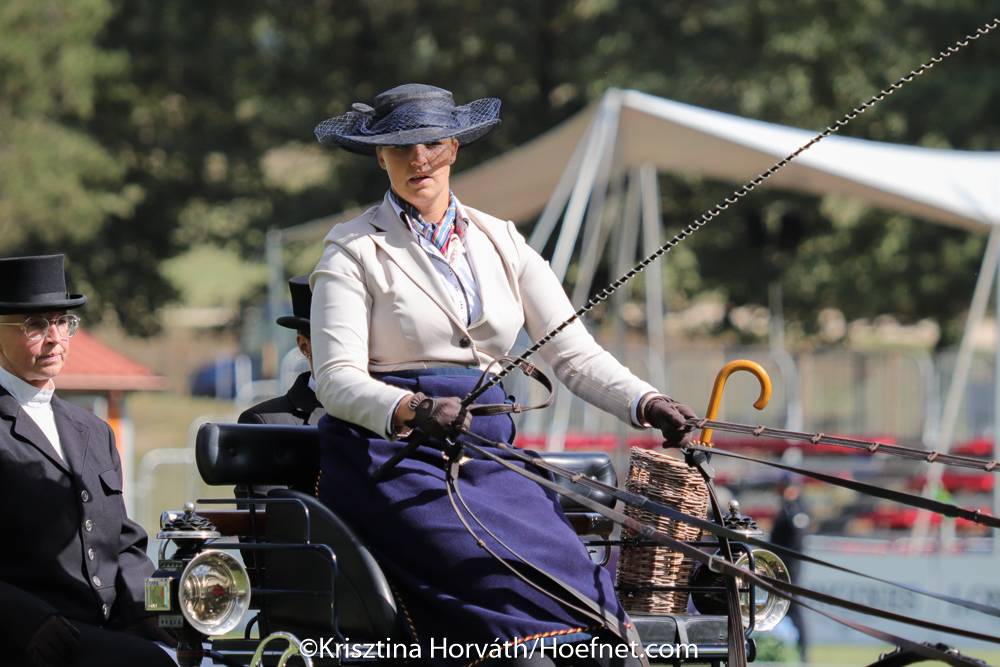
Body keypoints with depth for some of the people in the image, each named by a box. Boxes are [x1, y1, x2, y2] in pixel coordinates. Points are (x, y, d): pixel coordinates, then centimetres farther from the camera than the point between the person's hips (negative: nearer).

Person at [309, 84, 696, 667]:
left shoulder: (500, 242, 17)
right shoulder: (354, 251, 4)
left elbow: (575, 353, 11)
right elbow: (337, 378, -7)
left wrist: (647, 404, -8)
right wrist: (413, 411, -27)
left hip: (488, 454, 4)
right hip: (389, 457, -4)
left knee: (571, 574, -25)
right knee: (507, 581, -30)